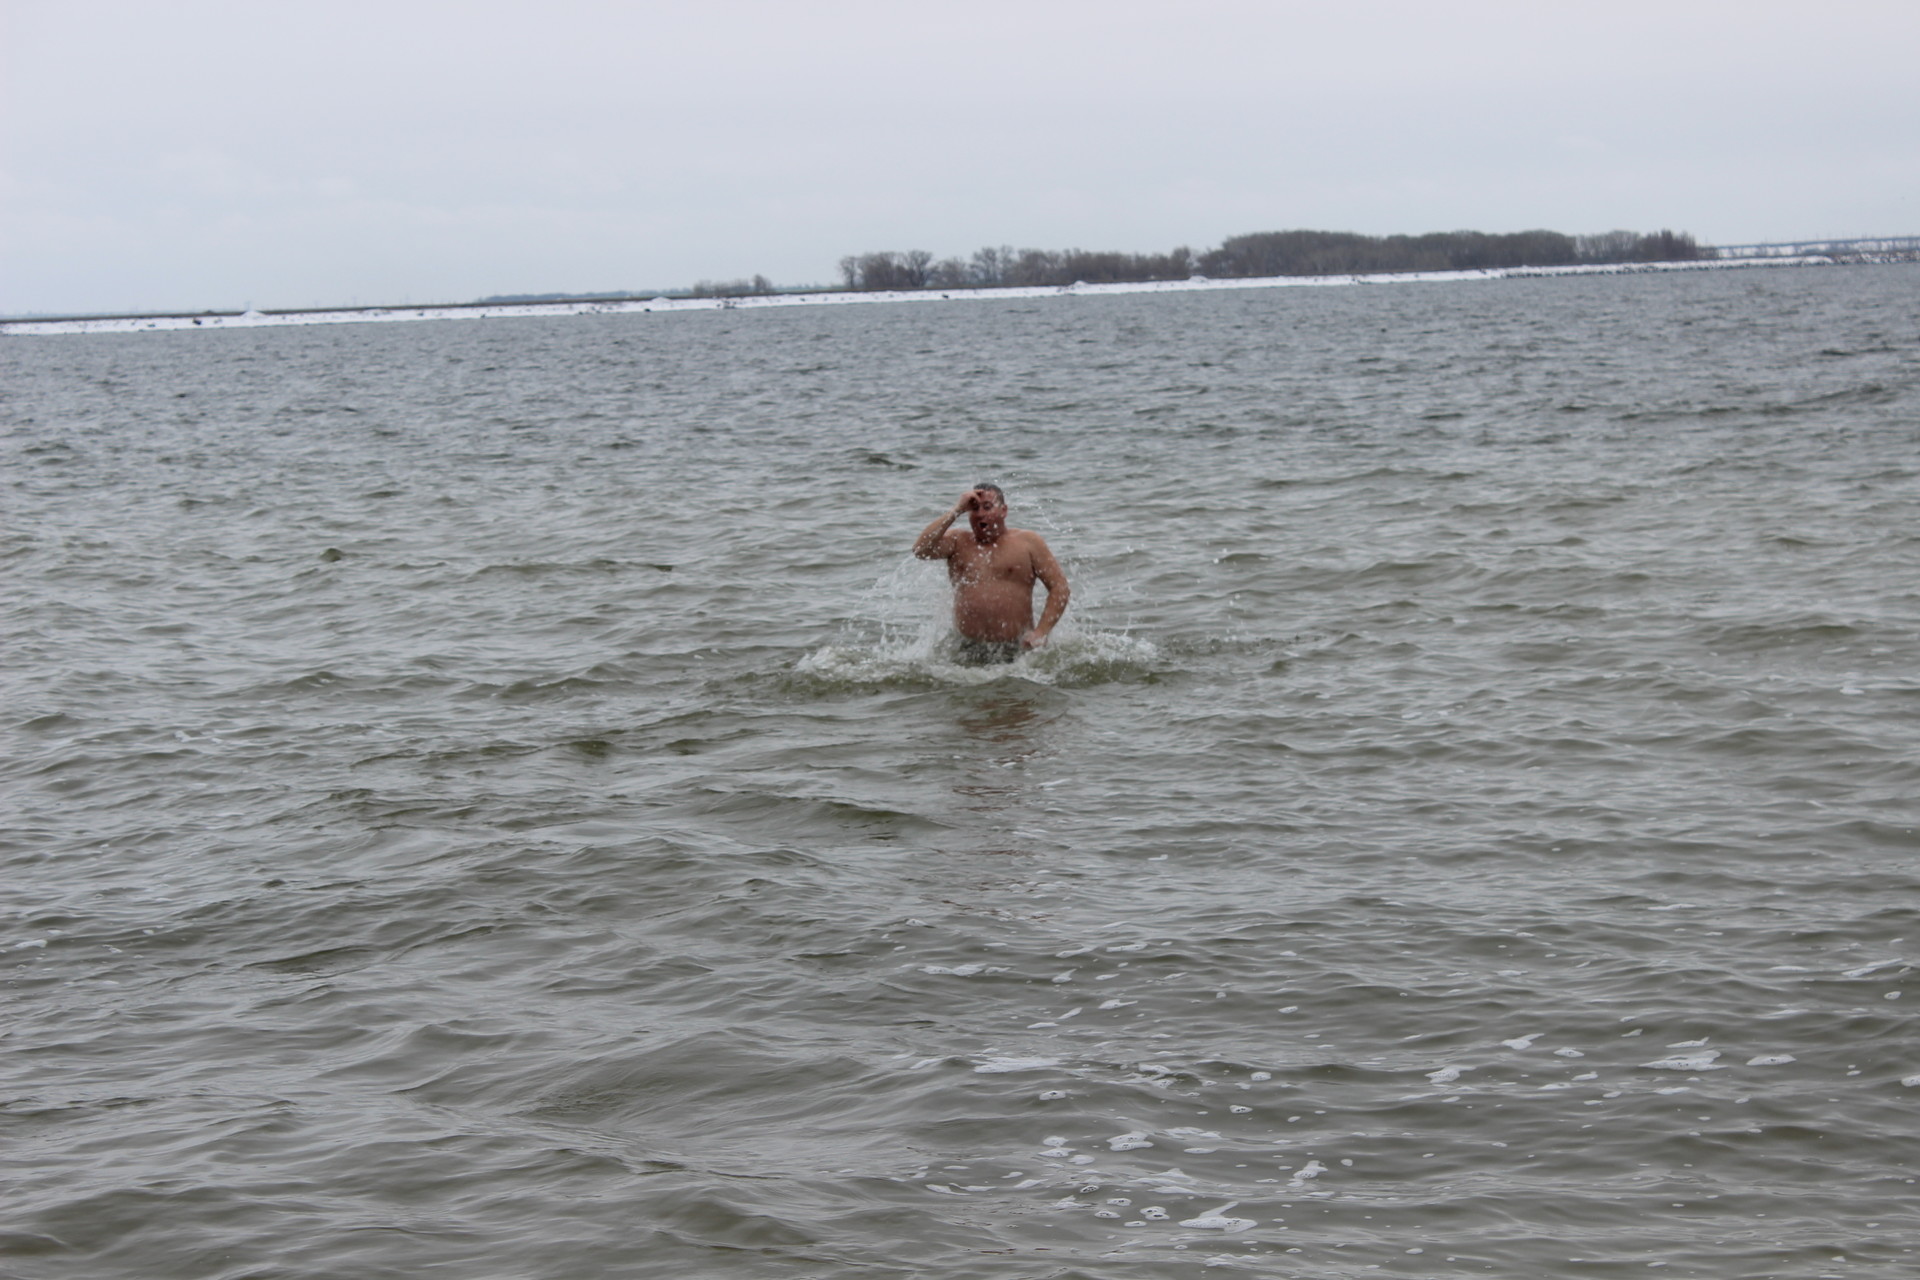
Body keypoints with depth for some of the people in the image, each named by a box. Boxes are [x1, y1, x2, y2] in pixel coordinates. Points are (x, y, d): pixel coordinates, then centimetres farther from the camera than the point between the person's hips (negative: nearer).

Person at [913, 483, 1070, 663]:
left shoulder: (1028, 542, 7)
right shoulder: (957, 541, 12)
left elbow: (1060, 588, 2)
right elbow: (920, 550, -7)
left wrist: (1041, 633, -10)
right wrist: (956, 511, -6)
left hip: (1016, 650, -1)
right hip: (968, 651, 2)